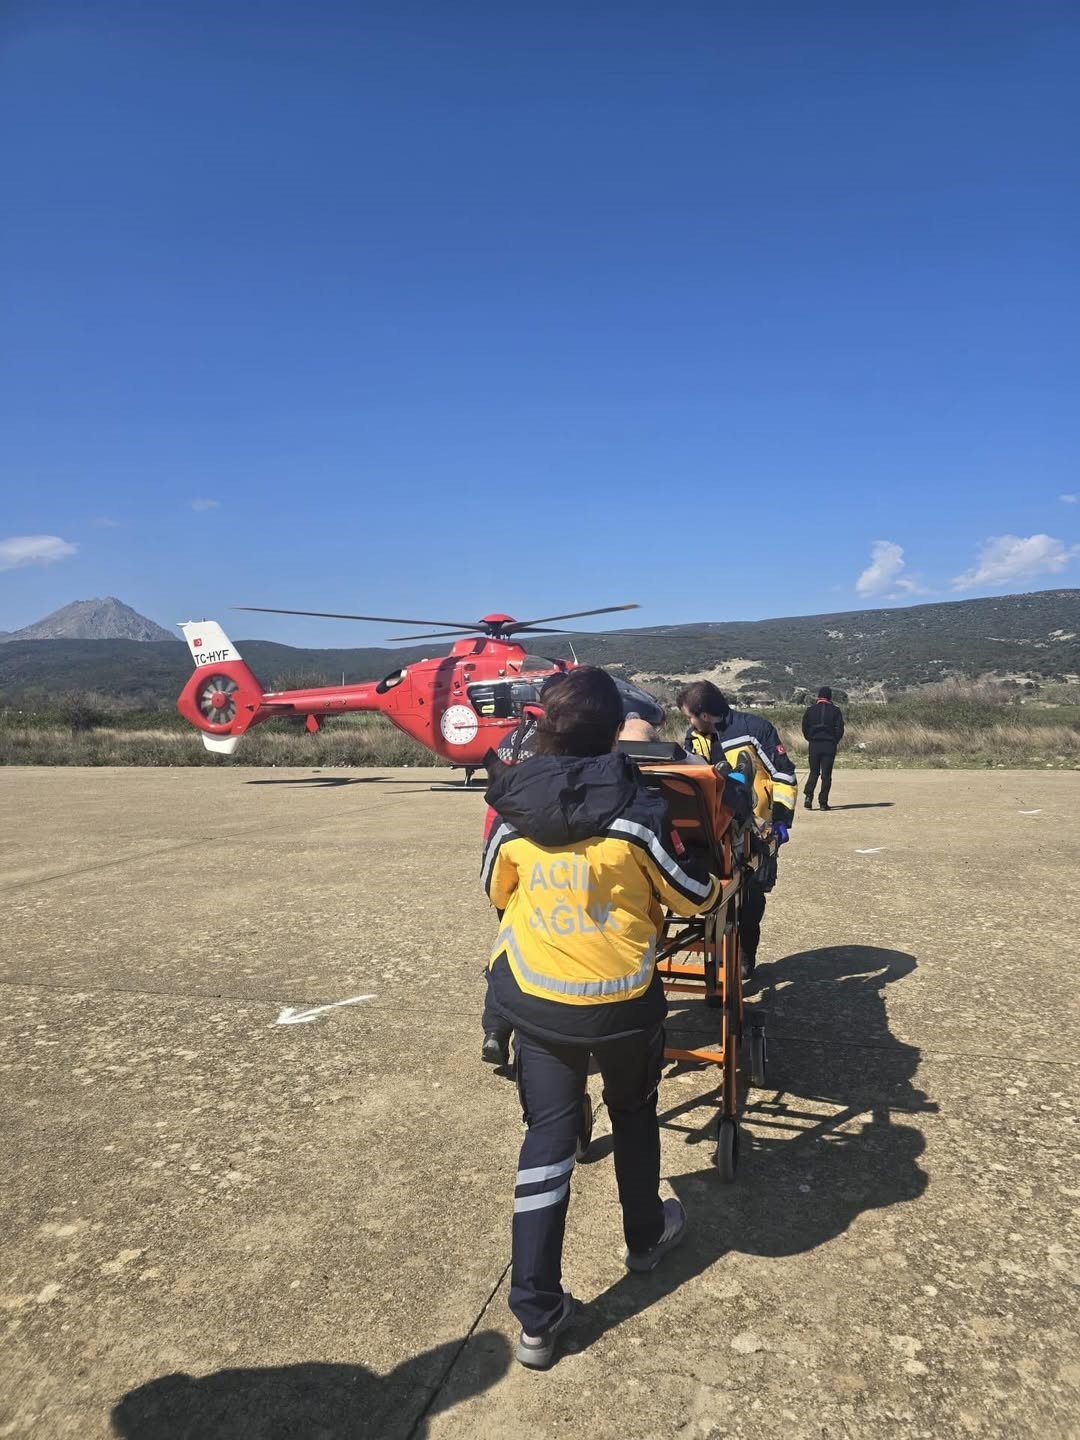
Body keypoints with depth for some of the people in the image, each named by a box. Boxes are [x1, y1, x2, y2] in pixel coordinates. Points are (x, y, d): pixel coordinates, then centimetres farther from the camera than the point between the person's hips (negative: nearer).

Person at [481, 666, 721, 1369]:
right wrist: (724, 884, 17)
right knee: (633, 1115, 24)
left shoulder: (513, 813, -9)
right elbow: (694, 895, -6)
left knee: (547, 1135, 11)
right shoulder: (638, 812, -19)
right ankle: (646, 1236, 47)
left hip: (533, 996, 2)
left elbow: (496, 891, 9)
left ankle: (538, 1315, 14)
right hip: (622, 1000, -1)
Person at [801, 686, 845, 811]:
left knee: (814, 771, 12)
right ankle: (823, 802, 1)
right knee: (826, 774, 3)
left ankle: (808, 795, -8)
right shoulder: (835, 711, 0)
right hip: (830, 745, -1)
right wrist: (835, 741, 13)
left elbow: (804, 729, 3)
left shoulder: (810, 710, 3)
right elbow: (840, 729, -2)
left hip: (814, 744, 1)